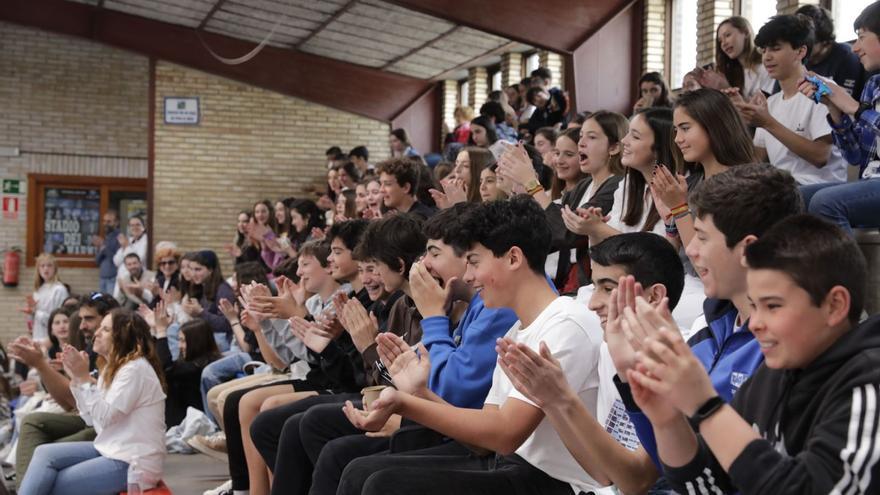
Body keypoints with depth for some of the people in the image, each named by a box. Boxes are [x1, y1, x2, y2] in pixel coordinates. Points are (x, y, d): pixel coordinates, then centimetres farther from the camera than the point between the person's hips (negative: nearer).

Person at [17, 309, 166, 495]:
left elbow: (105, 417, -20)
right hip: (113, 449, 9)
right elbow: (93, 418, 11)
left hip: (133, 463, -9)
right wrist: (76, 377, 4)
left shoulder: (135, 369, -16)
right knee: (45, 453, -4)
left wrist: (84, 377, -17)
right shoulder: (114, 368, 15)